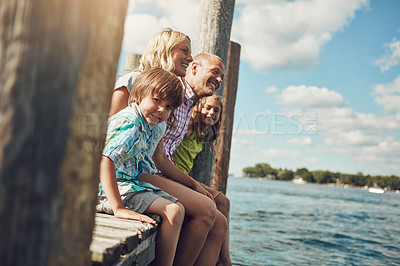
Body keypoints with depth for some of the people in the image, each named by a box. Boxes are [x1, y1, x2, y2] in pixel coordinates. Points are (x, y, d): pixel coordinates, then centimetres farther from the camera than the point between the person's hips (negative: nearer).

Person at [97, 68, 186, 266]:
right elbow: (105, 160, -30)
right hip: (108, 190, -10)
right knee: (173, 211, -17)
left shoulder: (146, 125, 11)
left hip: (129, 183, 10)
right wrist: (118, 208, -32)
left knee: (178, 209, 10)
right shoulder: (129, 122, -19)